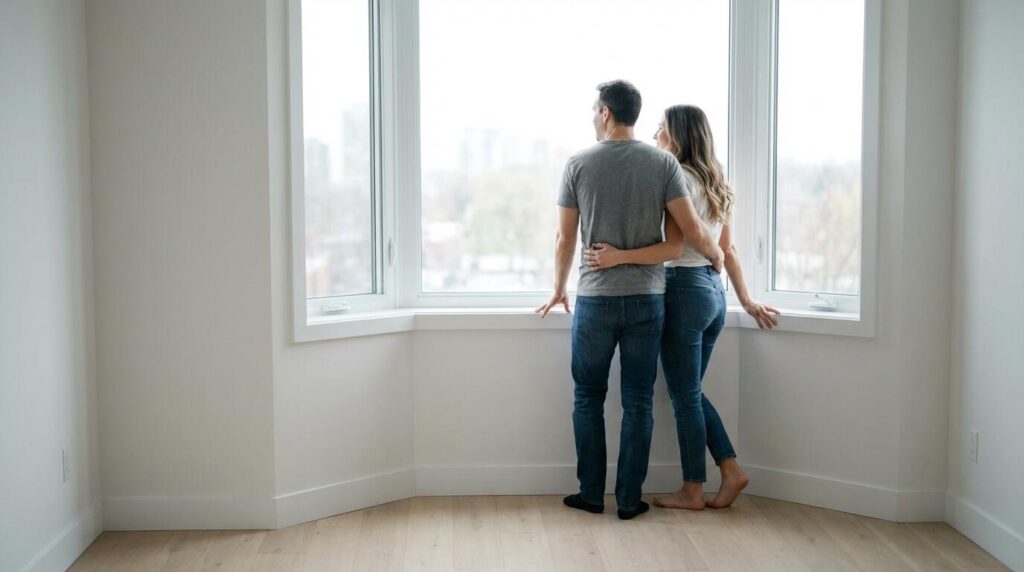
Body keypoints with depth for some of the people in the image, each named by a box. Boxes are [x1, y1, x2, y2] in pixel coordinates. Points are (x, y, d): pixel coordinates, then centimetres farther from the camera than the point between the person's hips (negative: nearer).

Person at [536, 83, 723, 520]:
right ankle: (629, 499, 12)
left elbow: (565, 238, 1)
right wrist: (717, 255, 15)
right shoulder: (662, 163, -3)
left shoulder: (579, 164, -3)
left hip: (595, 299, -1)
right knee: (638, 402, 8)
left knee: (588, 398, 13)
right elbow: (692, 231, -7)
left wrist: (559, 289, 16)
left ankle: (591, 493, 17)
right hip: (647, 299, 1)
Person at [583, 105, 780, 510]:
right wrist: (746, 300, 20)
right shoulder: (715, 184, 14)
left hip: (685, 290, -9)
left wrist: (620, 257, -28)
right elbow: (728, 251, 16)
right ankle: (730, 469, 15)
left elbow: (674, 248, -20)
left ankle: (692, 491, 11)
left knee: (685, 396, 2)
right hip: (714, 291, 9)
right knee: (691, 392, 17)